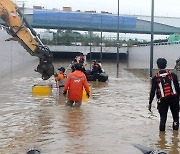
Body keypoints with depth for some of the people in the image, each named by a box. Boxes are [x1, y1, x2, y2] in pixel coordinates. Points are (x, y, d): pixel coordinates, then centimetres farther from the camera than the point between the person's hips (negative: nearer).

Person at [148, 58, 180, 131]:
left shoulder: (155, 78, -2)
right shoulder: (172, 75, 1)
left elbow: (152, 91, -3)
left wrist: (150, 103, 3)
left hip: (162, 100, -1)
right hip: (174, 98, 1)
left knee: (163, 116, 11)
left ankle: (162, 130, 5)